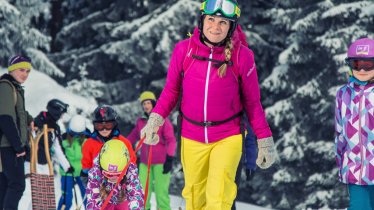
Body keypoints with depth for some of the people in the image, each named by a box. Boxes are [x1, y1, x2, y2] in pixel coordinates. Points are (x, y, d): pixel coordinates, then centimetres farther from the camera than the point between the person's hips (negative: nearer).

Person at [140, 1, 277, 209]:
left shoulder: (242, 56, -11)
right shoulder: (184, 50, -8)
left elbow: (252, 101, 0)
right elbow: (171, 90, 5)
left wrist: (265, 140, 1)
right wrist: (155, 119, -8)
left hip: (228, 137, -2)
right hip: (192, 137, 2)